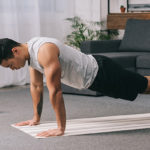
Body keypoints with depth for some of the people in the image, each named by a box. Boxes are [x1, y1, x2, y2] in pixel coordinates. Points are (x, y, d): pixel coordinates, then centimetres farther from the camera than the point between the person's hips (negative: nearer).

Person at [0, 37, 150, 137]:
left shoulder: (44, 51, -35)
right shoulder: (31, 52, -4)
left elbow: (55, 91, -36)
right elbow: (36, 86, 8)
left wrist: (61, 128, -33)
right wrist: (36, 118, 12)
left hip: (99, 73, -8)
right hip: (92, 78, 8)